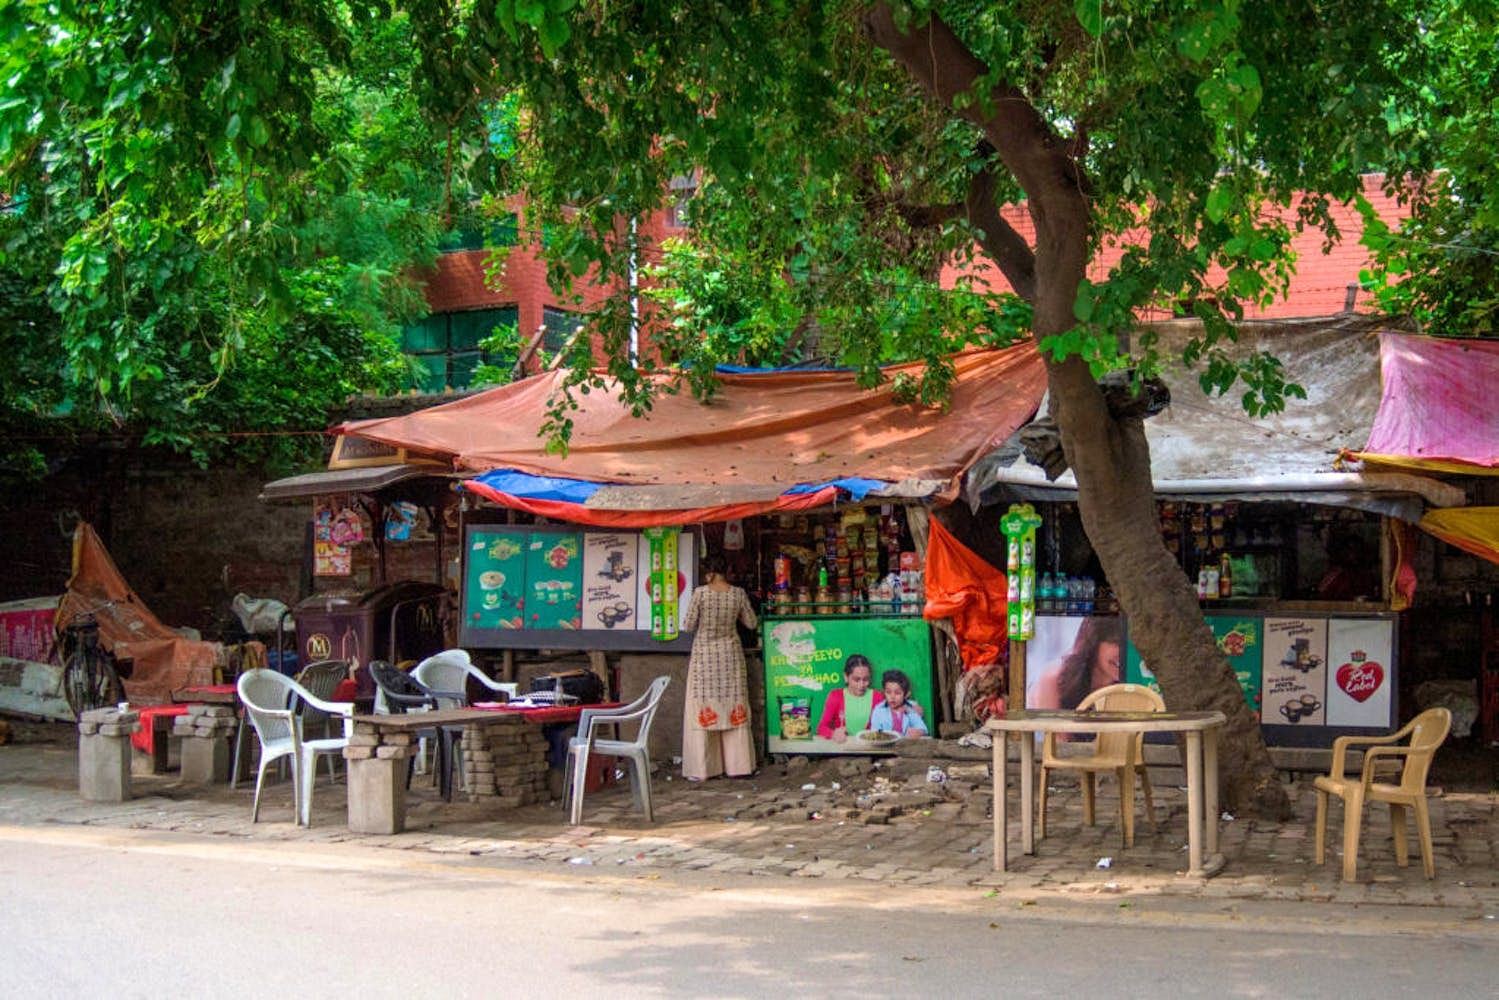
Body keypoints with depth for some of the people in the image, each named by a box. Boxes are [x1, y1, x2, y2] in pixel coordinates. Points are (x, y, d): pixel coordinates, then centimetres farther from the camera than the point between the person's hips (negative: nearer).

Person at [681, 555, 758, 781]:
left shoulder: (701, 593, -12)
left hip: (704, 654, -3)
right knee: (734, 709, 9)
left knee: (703, 711, 2)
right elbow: (751, 623, 6)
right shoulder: (738, 594, -4)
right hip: (730, 654, 3)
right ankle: (738, 765, 10)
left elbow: (688, 626, -8)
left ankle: (701, 769, 1)